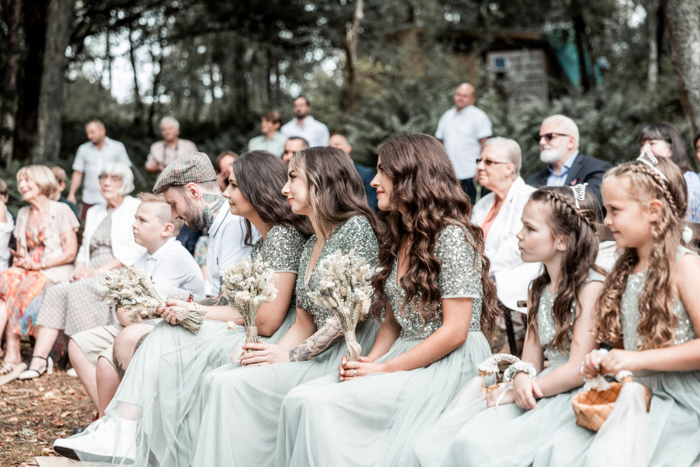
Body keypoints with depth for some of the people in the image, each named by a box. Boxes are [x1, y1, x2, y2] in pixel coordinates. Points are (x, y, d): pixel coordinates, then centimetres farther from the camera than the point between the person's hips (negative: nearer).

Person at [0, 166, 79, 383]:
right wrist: (20, 260, -2)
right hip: (28, 271, 6)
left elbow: (70, 253, -7)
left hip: (54, 274, -5)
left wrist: (38, 264, -13)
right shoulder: (23, 214, 19)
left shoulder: (61, 211, -2)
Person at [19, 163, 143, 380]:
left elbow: (135, 251, -10)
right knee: (56, 292, -20)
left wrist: (100, 270, -15)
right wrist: (79, 269, 0)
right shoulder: (94, 212, 24)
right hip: (93, 273, 7)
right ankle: (39, 360, -27)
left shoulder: (136, 209, 1)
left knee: (78, 290, -31)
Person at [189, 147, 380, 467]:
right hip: (317, 353, 8)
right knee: (218, 379, -10)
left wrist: (290, 356, -14)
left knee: (231, 384, -20)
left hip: (346, 354, -8)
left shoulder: (356, 227, -6)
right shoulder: (310, 247, 20)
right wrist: (272, 354, -3)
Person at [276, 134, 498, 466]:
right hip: (404, 357, 8)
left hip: (449, 364, -8)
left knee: (321, 405, -25)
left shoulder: (451, 235, -10)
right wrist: (368, 362, -2)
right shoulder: (399, 238, 17)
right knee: (299, 400, -16)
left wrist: (385, 369, -14)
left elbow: (455, 331, -14)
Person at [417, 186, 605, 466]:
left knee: (479, 444, -26)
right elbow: (532, 360, 13)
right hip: (536, 393, 8)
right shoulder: (539, 290, 16)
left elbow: (578, 370, -16)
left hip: (573, 395, -8)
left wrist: (513, 393, -10)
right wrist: (522, 378, -12)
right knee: (448, 432, -11)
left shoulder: (592, 286, -11)